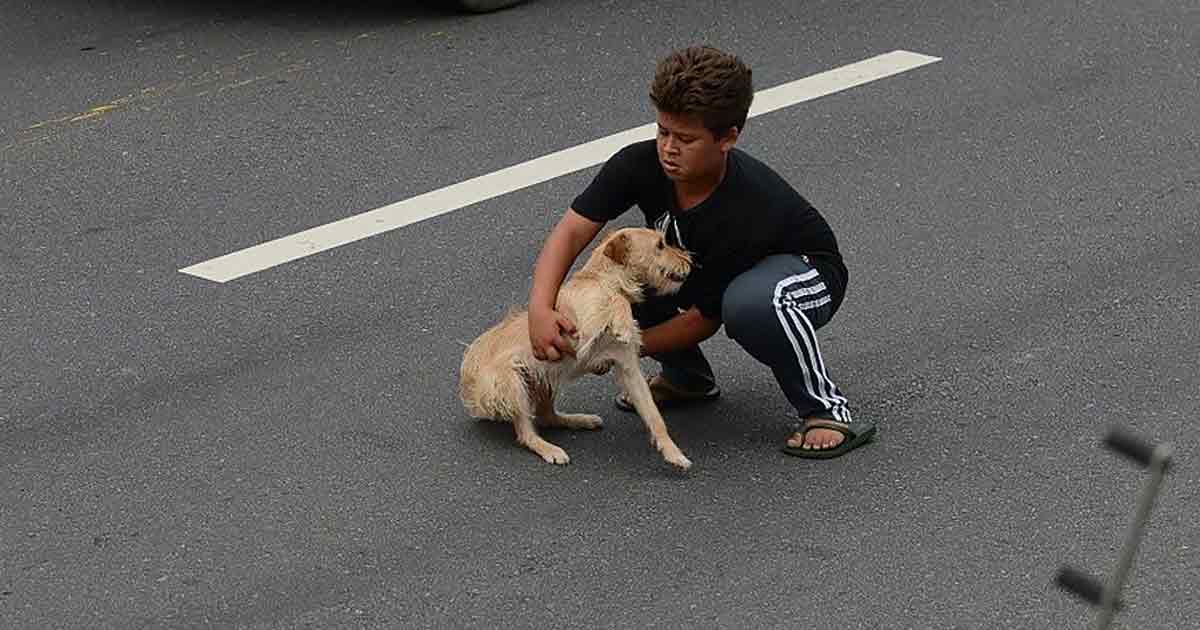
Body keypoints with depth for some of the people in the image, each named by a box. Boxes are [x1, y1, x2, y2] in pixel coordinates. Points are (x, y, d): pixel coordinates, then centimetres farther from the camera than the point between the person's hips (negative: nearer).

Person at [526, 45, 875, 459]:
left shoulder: (748, 213, -37)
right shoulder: (642, 164, -24)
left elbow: (704, 318, -27)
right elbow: (571, 232, -24)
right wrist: (541, 309, -40)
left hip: (806, 271, -7)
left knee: (752, 302, -42)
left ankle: (827, 409, -19)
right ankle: (688, 378, 6)